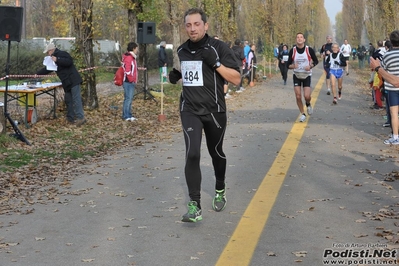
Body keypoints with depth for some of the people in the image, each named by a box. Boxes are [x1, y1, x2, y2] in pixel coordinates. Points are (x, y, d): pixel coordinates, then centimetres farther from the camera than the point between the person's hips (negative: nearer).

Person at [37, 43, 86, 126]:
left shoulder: (62, 54, -6)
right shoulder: (53, 59, 24)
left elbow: (69, 61, -21)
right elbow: (47, 69, 33)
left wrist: (57, 60, -21)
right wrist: (38, 73, 31)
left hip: (73, 81, -10)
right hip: (67, 83, 10)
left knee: (76, 99, -13)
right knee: (68, 100, 10)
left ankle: (81, 117, -16)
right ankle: (71, 118, 14)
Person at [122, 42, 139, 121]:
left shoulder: (132, 57, 18)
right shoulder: (128, 58, -15)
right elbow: (127, 71, -21)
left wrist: (134, 80, 18)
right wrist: (132, 80, -15)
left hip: (131, 82, 10)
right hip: (128, 82, -10)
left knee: (129, 98, 13)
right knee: (128, 98, -8)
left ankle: (129, 115, 18)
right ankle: (126, 116, -6)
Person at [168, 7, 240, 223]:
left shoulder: (218, 48, -9)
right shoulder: (181, 51, 5)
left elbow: (236, 79, -13)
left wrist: (215, 62, -24)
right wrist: (173, 76, 1)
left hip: (214, 111, -2)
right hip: (190, 111, 2)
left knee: (216, 153, 16)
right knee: (192, 154, -16)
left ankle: (220, 191, 43)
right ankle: (194, 206, -16)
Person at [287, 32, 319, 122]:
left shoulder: (309, 50, -10)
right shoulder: (292, 50, -7)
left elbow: (316, 61, 1)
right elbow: (288, 65, -2)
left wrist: (310, 66, -19)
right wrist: (292, 66, -26)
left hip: (306, 75, -1)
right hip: (296, 75, 1)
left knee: (307, 96, -12)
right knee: (298, 96, -4)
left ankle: (308, 105, 25)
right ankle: (302, 114, 16)